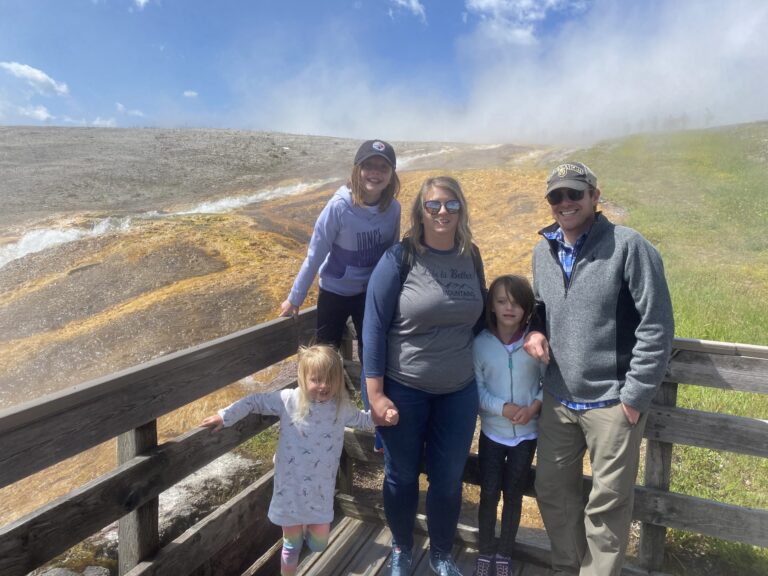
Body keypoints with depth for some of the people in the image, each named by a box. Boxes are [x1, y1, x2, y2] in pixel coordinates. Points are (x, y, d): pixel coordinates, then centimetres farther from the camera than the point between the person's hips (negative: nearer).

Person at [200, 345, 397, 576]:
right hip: (291, 485, -2)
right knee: (292, 544, 12)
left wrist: (382, 417, -5)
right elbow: (255, 402, -7)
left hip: (321, 487, 2)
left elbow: (362, 419, 12)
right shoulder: (289, 400, -14)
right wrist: (225, 416, -9)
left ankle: (307, 528, 45)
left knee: (319, 543, 11)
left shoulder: (342, 406, -6)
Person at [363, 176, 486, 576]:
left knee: (448, 479, 15)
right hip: (403, 390, -3)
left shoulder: (471, 256, 0)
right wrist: (375, 395, -14)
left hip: (459, 391, 4)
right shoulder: (399, 258, -13)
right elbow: (374, 328, -12)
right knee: (402, 476, 15)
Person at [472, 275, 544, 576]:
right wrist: (502, 408, -21)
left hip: (526, 433, 0)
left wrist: (533, 407, -18)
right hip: (492, 432, 0)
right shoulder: (480, 343, -12)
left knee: (513, 495, 13)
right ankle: (485, 550, 30)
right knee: (489, 494, 8)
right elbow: (476, 388, -9)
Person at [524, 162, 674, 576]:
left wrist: (636, 395, -13)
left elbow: (657, 326, -13)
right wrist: (535, 331, -1)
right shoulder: (543, 251, 6)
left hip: (611, 401, -6)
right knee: (552, 490, 18)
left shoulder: (629, 246, -13)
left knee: (607, 505, 9)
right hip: (557, 399, 6)